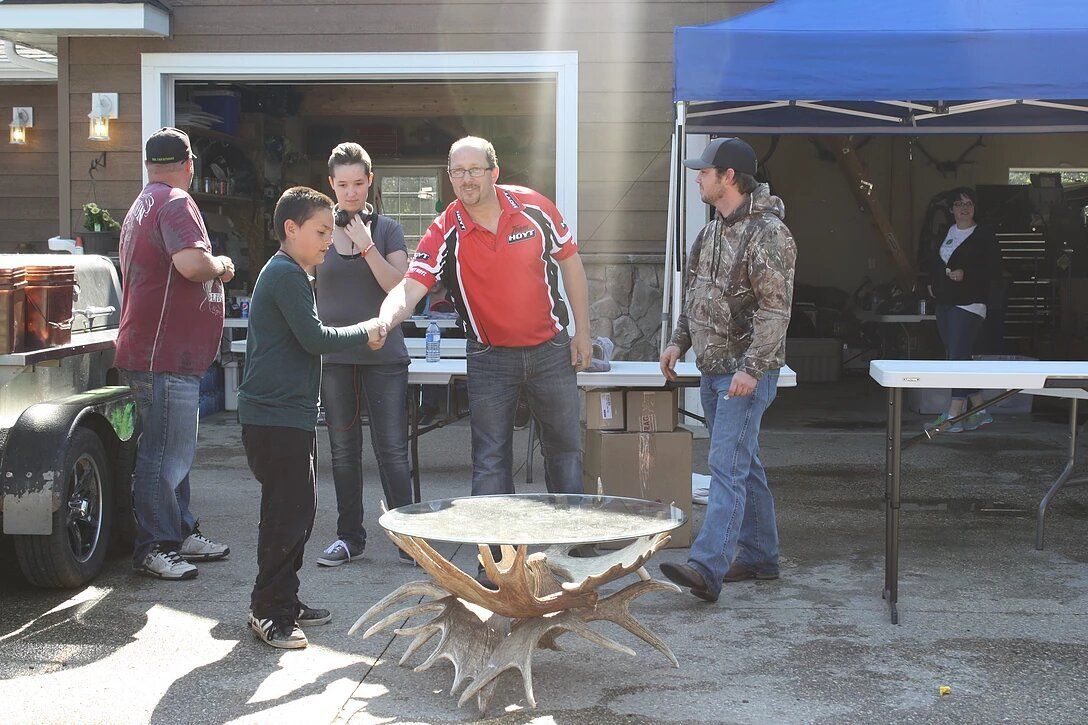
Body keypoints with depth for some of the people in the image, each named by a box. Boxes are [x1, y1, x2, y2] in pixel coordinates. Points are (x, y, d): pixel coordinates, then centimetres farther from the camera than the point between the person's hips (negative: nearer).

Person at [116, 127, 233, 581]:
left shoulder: (142, 207, 20)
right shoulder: (176, 203, -14)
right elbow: (192, 263, -30)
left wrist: (212, 271, 26)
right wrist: (220, 265, -11)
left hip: (172, 353, 11)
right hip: (164, 357, -11)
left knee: (176, 449, 17)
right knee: (164, 454, -5)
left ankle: (181, 534, 26)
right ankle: (153, 549, 2)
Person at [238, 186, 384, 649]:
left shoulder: (291, 274, 22)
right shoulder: (286, 275, -13)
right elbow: (314, 338, -17)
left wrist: (357, 333, 14)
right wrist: (364, 332, -4)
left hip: (290, 414, 11)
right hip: (275, 417, -11)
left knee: (298, 511, 14)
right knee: (287, 514, -8)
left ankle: (284, 603, 22)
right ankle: (269, 612, -1)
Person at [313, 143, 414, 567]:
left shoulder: (386, 229, 4)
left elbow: (398, 286, -8)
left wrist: (365, 243, -16)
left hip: (383, 354, -2)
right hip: (333, 355, 2)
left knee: (392, 450, -3)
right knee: (343, 451, 8)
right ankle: (350, 537, 18)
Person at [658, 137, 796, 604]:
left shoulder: (767, 232, -16)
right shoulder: (713, 230, 13)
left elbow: (776, 307, -21)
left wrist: (752, 368, -26)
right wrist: (679, 341, 15)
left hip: (746, 372, -9)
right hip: (712, 367, 9)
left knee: (727, 467, -14)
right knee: (744, 465, 16)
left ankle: (706, 569, -19)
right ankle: (760, 556, 26)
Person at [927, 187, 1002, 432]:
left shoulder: (984, 236, -4)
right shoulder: (946, 233, 15)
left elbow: (995, 273, -9)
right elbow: (935, 262, 29)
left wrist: (966, 275, -19)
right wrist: (933, 283, 13)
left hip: (968, 304, -7)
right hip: (944, 303, 7)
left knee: (958, 357, -13)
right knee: (958, 358, 8)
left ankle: (953, 415, -13)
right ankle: (980, 412, 16)